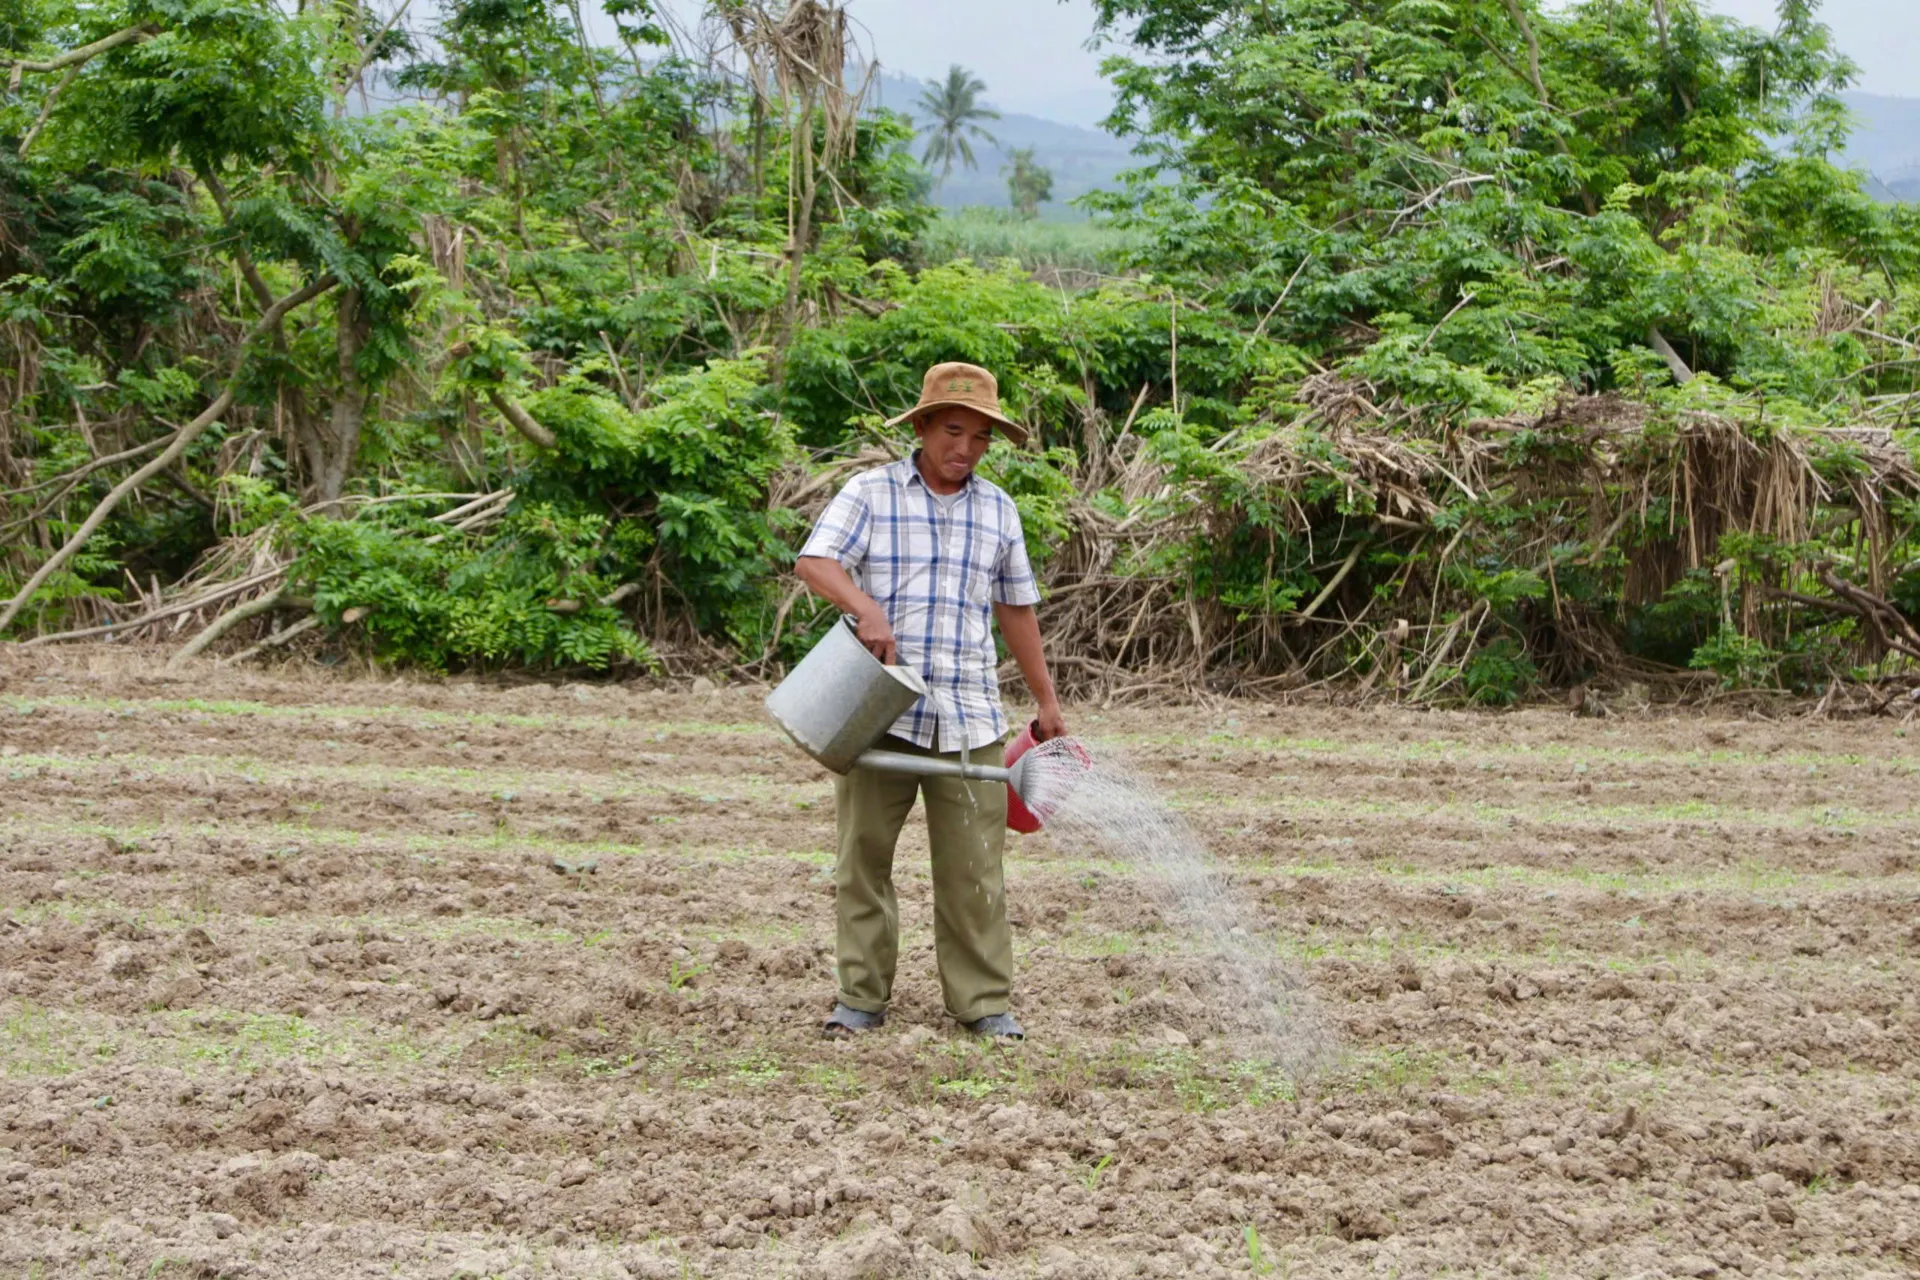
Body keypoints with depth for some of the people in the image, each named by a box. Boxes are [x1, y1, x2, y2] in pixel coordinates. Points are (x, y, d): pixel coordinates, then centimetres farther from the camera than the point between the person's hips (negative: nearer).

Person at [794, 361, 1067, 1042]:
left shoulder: (998, 510, 15)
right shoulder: (871, 493, 2)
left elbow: (1017, 609, 22)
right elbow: (814, 560, -13)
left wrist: (1047, 701, 23)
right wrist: (866, 609, -30)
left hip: (968, 717, 2)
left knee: (973, 864, 0)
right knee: (862, 853, 2)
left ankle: (983, 1001, 7)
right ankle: (861, 996, 11)